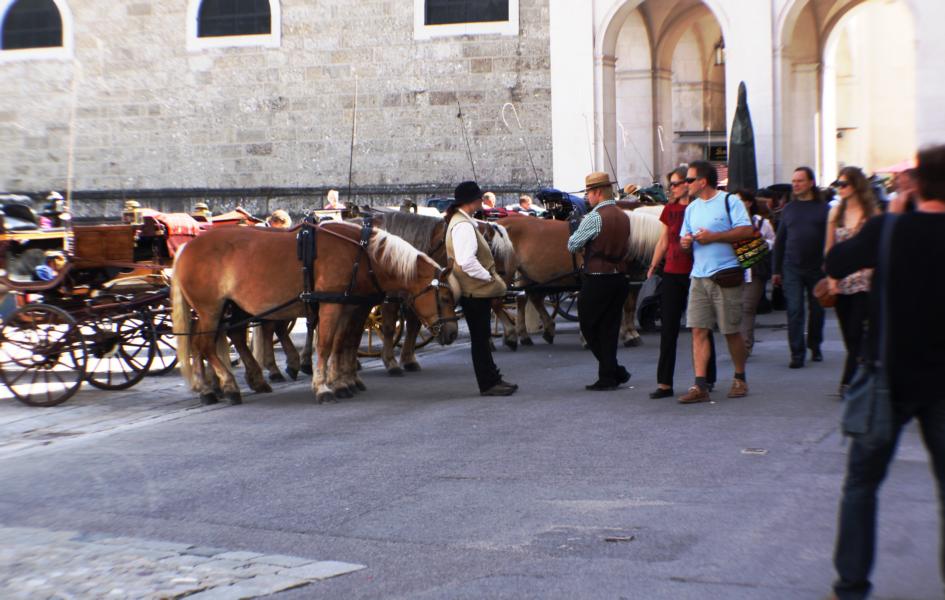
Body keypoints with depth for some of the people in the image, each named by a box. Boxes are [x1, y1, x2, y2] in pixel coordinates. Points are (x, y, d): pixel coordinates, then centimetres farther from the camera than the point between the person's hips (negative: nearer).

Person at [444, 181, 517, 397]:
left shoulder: (463, 222, 14)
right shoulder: (463, 226, -20)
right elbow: (466, 261, -30)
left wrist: (490, 277, 15)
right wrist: (488, 276, -19)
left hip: (477, 290, 10)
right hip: (474, 290, -10)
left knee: (482, 336, 16)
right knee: (480, 337, -2)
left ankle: (492, 378, 24)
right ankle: (488, 384, 5)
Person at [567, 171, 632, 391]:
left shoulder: (594, 218, -15)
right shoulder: (623, 217, 9)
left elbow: (572, 245, -8)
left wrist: (579, 234, 11)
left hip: (596, 280, -7)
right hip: (619, 278, 7)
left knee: (589, 327, 5)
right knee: (609, 328, 11)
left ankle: (615, 372, 3)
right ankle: (607, 377, 11)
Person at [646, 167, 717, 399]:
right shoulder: (670, 209, 11)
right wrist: (653, 266, 17)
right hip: (672, 273, 5)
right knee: (668, 329, 2)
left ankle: (707, 379, 17)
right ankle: (664, 383, 3)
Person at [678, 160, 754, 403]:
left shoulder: (729, 201, -3)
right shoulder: (691, 208, 18)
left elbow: (747, 230, -13)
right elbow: (685, 237, 25)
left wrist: (713, 236, -15)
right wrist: (685, 241, 0)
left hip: (726, 274, -6)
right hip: (699, 276, 6)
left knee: (732, 330, 3)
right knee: (698, 330, -5)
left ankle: (740, 379, 21)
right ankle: (700, 386, -8)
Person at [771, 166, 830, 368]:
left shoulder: (823, 208, 2)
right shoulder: (788, 209, 9)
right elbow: (779, 241, 12)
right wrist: (776, 270, 10)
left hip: (816, 268, -1)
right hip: (792, 268, 1)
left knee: (817, 310, 10)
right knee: (794, 310, -7)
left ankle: (815, 346, 29)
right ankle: (797, 353, -7)